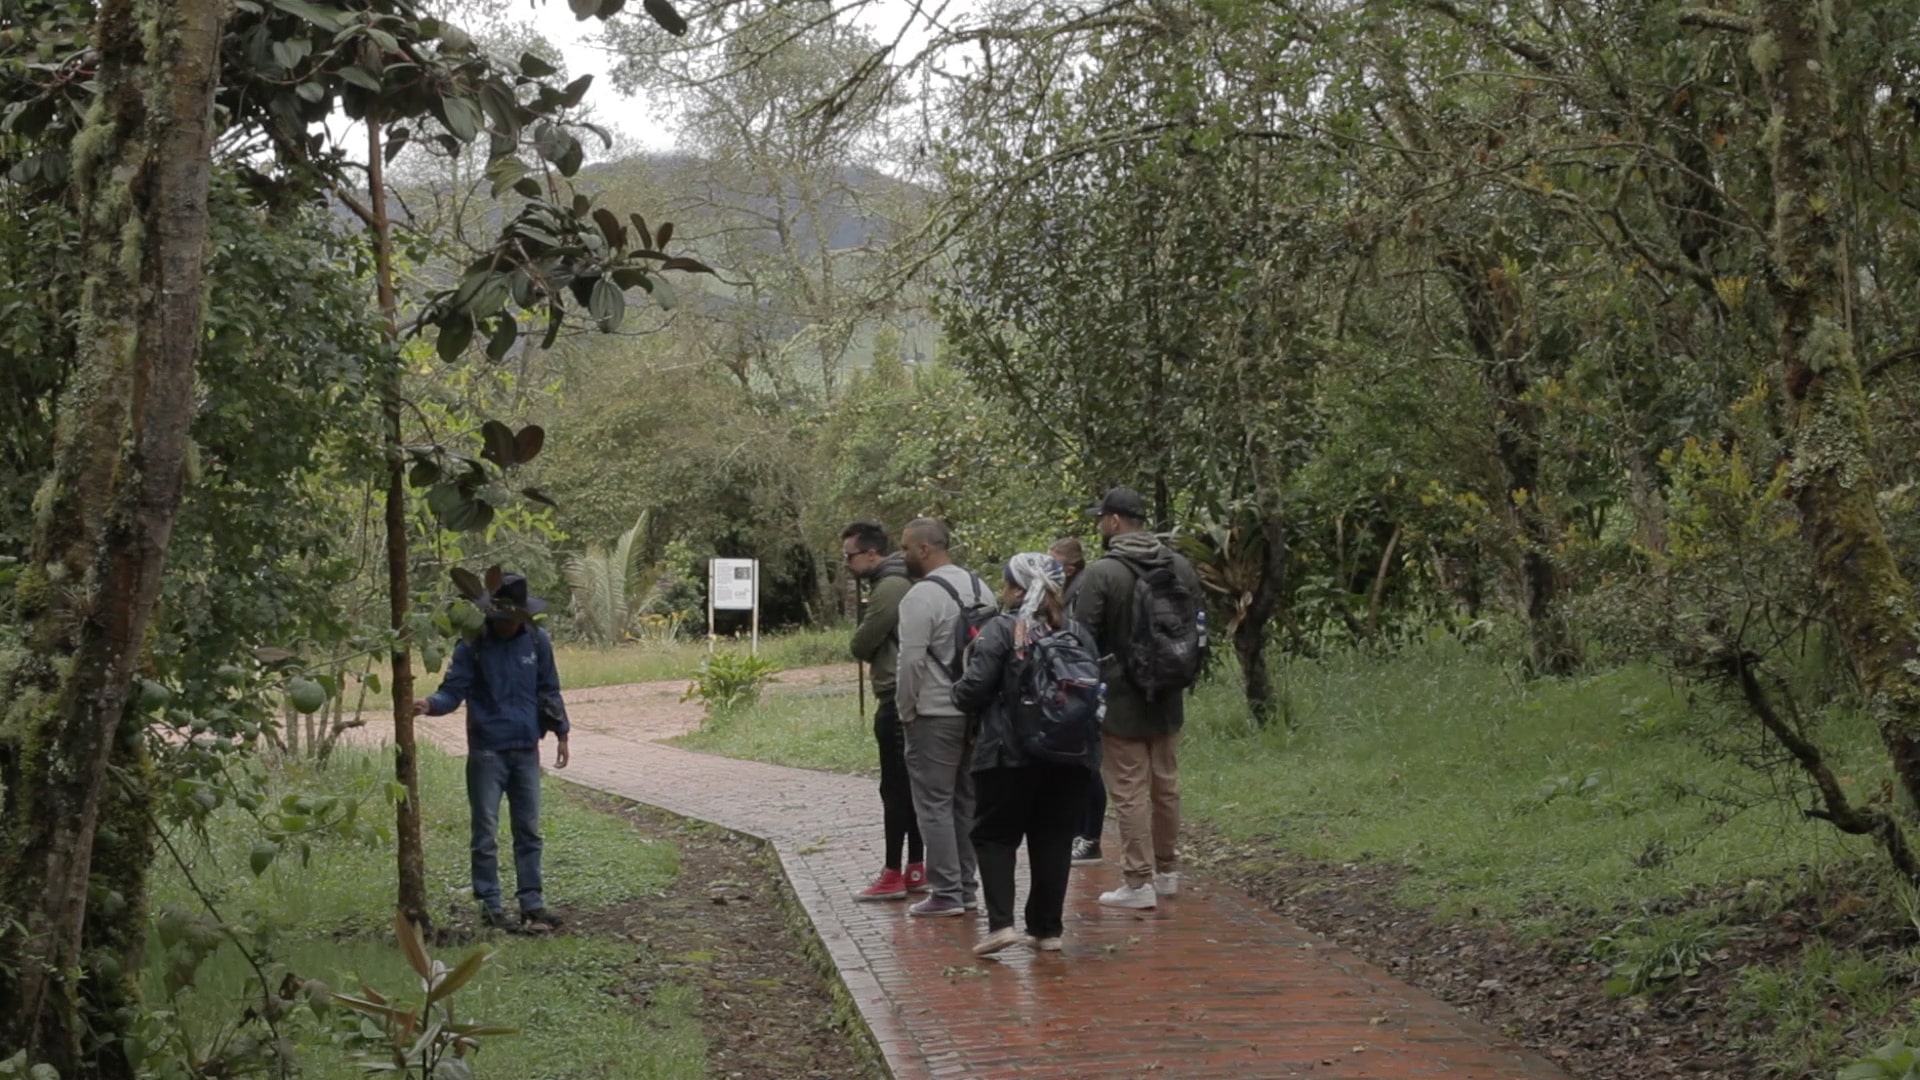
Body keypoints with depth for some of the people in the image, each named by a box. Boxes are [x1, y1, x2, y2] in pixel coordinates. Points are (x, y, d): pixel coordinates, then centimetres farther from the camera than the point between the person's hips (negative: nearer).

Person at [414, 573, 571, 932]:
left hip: (526, 751, 3)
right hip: (487, 751, -3)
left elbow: (549, 691, 11)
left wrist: (561, 732, 12)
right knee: (486, 832, 1)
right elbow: (454, 690, -10)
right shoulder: (473, 645, -7)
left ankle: (532, 903, 15)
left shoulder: (536, 641, 2)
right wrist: (430, 704, -30)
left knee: (529, 831, 8)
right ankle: (490, 905, 8)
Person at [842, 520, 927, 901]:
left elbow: (861, 645, -15)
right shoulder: (898, 583, 16)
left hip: (896, 702, -10)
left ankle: (893, 875, -3)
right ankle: (915, 869, 17)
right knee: (908, 787, 13)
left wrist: (861, 631, 5)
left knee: (895, 789, -6)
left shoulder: (889, 588, -16)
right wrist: (873, 649, 0)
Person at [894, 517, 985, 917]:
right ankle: (966, 887, 20)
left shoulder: (922, 596, -15)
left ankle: (946, 893, -2)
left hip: (935, 716, -8)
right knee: (967, 801, 15)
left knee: (934, 804, -2)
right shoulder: (979, 588, 11)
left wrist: (906, 712, -6)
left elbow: (911, 662, -18)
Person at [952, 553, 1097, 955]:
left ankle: (1000, 923, -6)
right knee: (1054, 839, 11)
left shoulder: (1000, 631, -8)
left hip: (1010, 754, -4)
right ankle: (1047, 929, 14)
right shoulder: (1078, 634, 6)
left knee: (995, 835, 7)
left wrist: (960, 694, 8)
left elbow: (973, 691, -13)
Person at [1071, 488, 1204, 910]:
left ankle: (1139, 881, -3)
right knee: (1165, 785, 16)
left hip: (1120, 701, -6)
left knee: (1129, 791, -3)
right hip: (1167, 701, 7)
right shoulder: (1181, 566, 5)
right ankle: (1167, 871, 26)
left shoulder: (1101, 573, -15)